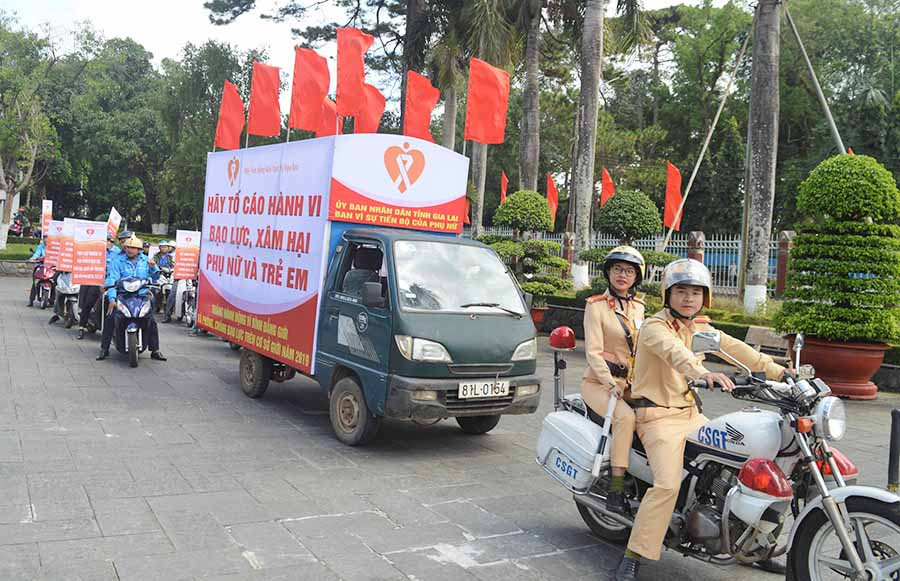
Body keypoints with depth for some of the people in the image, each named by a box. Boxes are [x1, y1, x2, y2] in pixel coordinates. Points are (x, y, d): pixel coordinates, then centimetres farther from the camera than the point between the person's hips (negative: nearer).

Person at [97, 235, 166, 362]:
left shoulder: (145, 260, 11)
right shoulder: (117, 261, 3)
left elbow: (155, 277, 9)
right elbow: (112, 279, -8)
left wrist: (153, 267, -14)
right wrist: (112, 298, -21)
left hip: (142, 296, 1)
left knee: (152, 321, -11)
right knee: (110, 318, -16)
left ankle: (155, 351, -1)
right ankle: (104, 349, -3)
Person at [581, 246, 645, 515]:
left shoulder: (638, 307, 15)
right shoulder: (596, 306, -3)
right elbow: (593, 352, -12)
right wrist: (611, 384, -23)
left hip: (630, 383, 6)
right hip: (598, 382, -6)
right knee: (625, 416, -32)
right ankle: (616, 489, -30)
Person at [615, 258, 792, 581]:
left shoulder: (701, 329, 13)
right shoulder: (654, 327, -13)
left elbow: (736, 348, 8)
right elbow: (674, 351, -34)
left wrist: (778, 370, -1)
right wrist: (704, 373, -52)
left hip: (691, 414, 8)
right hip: (658, 416, -8)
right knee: (668, 484, -25)